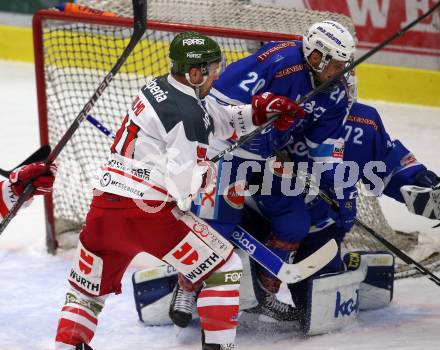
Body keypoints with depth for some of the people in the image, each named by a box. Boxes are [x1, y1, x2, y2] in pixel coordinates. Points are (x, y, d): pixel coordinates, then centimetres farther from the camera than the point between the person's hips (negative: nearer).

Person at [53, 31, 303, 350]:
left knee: (89, 286, 24)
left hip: (104, 205, 8)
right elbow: (182, 181, -19)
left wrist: (261, 111, 16)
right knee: (225, 269, 5)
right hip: (148, 211, -8)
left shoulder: (158, 88, 14)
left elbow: (221, 121, 25)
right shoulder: (189, 114, -13)